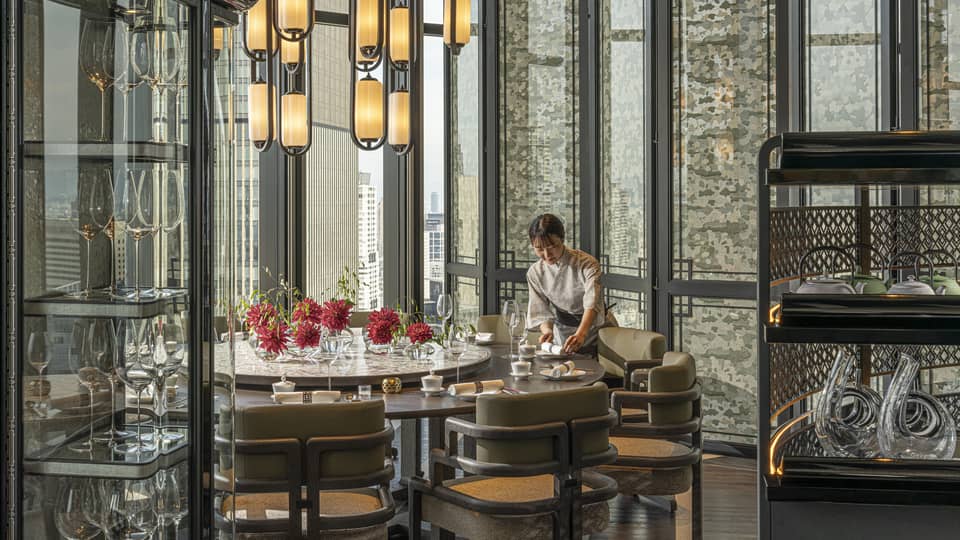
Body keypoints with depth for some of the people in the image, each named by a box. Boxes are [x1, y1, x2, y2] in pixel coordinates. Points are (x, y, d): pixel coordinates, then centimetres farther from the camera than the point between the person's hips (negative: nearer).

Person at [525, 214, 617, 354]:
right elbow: (541, 313, -2)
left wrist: (581, 334, -49)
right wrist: (547, 331, -26)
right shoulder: (535, 273, -3)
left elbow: (592, 304, -32)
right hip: (563, 339, 3)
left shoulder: (586, 264, -17)